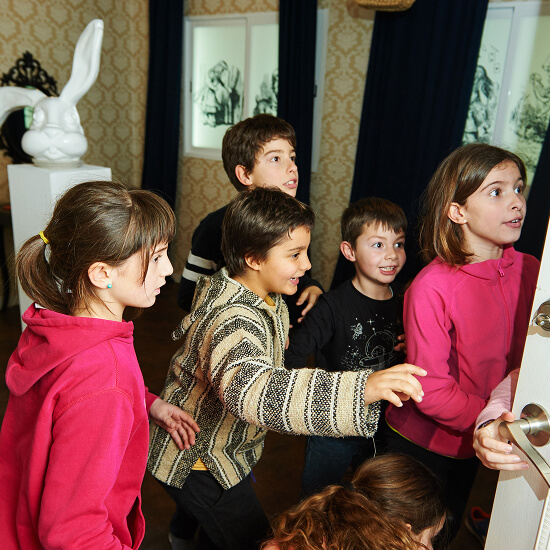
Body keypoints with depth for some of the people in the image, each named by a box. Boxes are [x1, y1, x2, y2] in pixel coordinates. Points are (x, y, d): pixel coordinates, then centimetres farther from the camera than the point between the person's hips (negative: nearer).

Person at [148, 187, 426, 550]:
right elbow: (249, 390, -60)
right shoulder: (234, 322, -40)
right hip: (196, 461, -9)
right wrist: (362, 389, -67)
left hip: (227, 447, 9)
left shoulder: (267, 298, -7)